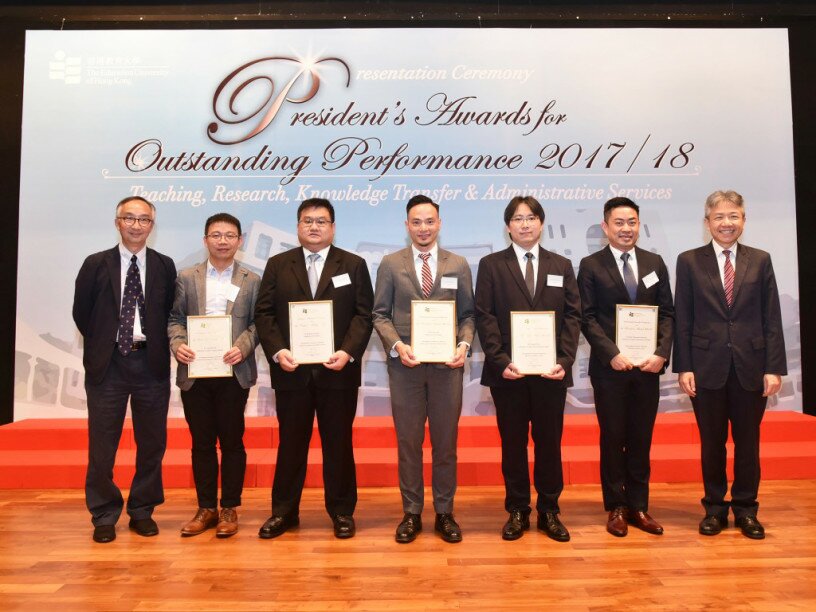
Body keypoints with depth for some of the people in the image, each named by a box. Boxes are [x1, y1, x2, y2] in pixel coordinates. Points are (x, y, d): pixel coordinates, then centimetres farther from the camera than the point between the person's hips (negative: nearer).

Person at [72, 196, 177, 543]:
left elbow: (170, 314, 7)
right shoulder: (96, 264, 3)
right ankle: (104, 516, 22)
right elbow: (81, 313, 7)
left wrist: (158, 347, -1)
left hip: (151, 363, 1)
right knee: (102, 445, 5)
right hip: (107, 364, 0)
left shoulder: (165, 266, 5)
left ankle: (142, 511, 24)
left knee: (152, 443, 8)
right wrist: (101, 346, 6)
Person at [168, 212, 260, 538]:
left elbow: (257, 323, 2)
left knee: (232, 441, 5)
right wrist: (177, 344, -10)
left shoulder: (252, 281, 6)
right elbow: (175, 318, 8)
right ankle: (206, 508, 22)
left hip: (234, 372, -1)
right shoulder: (186, 277, 9)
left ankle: (229, 509, 17)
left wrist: (243, 348, -15)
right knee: (201, 442, 9)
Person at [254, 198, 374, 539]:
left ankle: (342, 512, 22)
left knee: (338, 443, 8)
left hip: (337, 370, -1)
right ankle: (284, 512, 24)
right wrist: (277, 351, -11)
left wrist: (348, 352, -14)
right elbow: (264, 313, 3)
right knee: (291, 443, 10)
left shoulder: (354, 265, 6)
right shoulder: (277, 265, 9)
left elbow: (363, 315, -1)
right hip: (291, 370, 1)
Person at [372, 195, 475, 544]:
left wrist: (463, 345, -10)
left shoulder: (458, 265, 7)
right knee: (408, 442, 8)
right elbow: (380, 314, 3)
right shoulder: (390, 264, 4)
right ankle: (411, 513, 23)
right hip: (406, 364, 0)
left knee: (445, 442, 9)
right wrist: (397, 345, -13)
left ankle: (444, 513, 24)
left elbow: (468, 314, 7)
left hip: (447, 364, 1)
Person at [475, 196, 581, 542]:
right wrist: (501, 361, -13)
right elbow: (484, 318, -3)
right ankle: (517, 511, 21)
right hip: (508, 371, -1)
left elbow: (572, 317, 5)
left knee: (549, 442, 9)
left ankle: (549, 511, 24)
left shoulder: (561, 266, 11)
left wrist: (564, 361, -8)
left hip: (551, 371, 2)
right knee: (513, 443, 8)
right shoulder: (491, 265, 4)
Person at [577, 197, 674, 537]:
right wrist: (612, 354, -16)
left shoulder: (655, 263, 9)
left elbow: (667, 313, 7)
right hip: (610, 367, -3)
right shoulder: (591, 266, -1)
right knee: (612, 438, 7)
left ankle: (638, 506, 23)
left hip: (647, 366, 3)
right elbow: (588, 317, -5)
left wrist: (661, 353, -7)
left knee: (641, 439, 10)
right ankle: (616, 507, 20)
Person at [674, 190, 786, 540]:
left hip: (750, 367, 1)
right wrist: (683, 367, -6)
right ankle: (715, 507, 24)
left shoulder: (760, 261, 6)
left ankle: (745, 508, 26)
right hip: (708, 367, -1)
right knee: (712, 442, 9)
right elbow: (682, 320, -1)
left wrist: (774, 368, -3)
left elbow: (772, 319, 3)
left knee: (748, 442, 10)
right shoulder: (689, 262, 2)